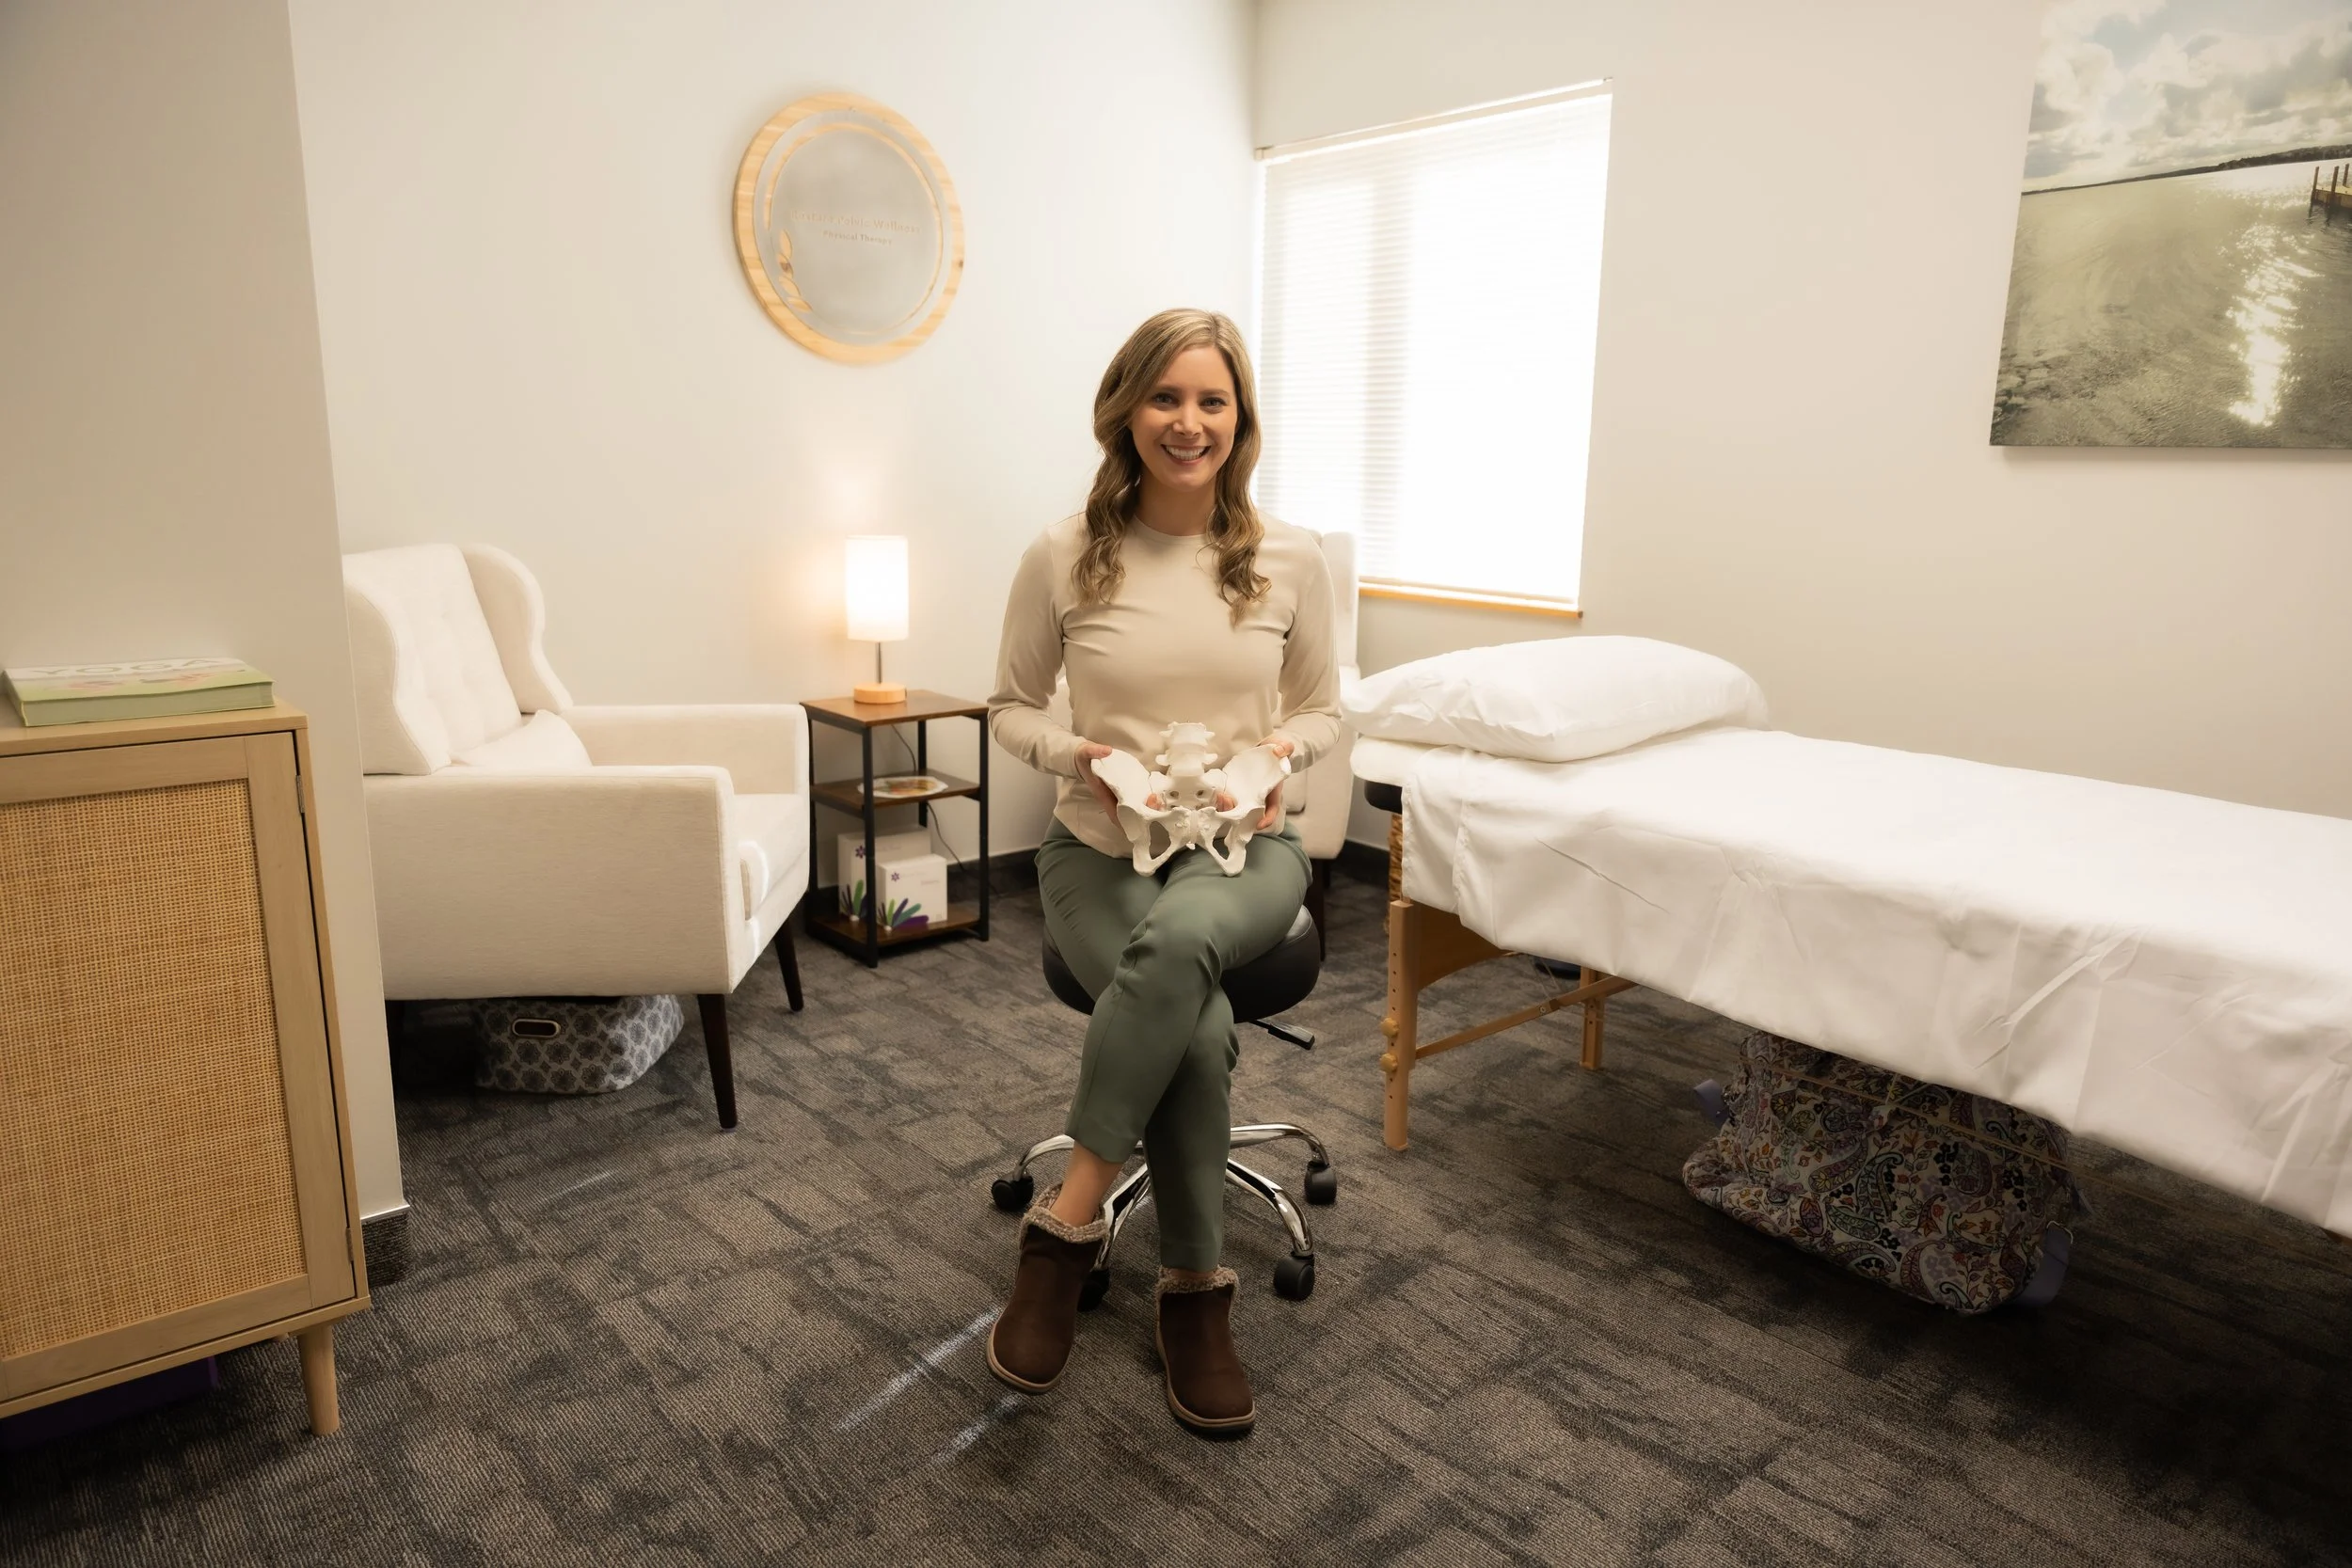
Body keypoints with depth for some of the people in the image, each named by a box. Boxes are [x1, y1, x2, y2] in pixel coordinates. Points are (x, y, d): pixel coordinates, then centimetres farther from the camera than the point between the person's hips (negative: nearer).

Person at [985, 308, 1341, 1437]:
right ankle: (1195, 1291, -8)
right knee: (1199, 1029, -30)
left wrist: (1280, 749, -12)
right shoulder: (1064, 556, -3)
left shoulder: (1289, 559, 0)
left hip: (1243, 846, 1)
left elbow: (1321, 712, 11)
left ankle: (1066, 1221, -22)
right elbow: (1010, 708, 7)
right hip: (1100, 849, 0)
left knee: (1180, 940, -37)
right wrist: (1078, 755, -13)